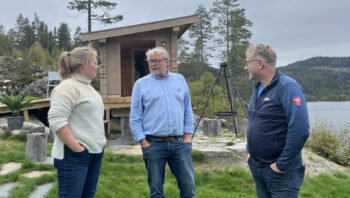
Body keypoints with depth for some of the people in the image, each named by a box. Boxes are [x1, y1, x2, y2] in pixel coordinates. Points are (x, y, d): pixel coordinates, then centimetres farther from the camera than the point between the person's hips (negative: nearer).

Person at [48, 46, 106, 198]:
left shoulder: (88, 87, 16)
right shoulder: (68, 87, -13)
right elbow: (56, 121, -22)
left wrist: (100, 143, 15)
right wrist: (77, 149, -20)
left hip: (95, 153, 9)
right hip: (74, 157, -9)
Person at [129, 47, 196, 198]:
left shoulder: (180, 80, 11)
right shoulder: (141, 84, 3)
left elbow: (187, 110, 12)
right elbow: (135, 117, 1)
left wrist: (188, 135, 4)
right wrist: (143, 142, -6)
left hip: (179, 143, 2)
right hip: (153, 144, -2)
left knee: (188, 185, 3)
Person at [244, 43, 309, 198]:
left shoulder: (288, 87, -18)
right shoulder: (256, 87, 8)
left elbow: (300, 130, -25)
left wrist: (282, 164, -21)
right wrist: (250, 150, 13)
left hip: (280, 171, -8)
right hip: (256, 166, 8)